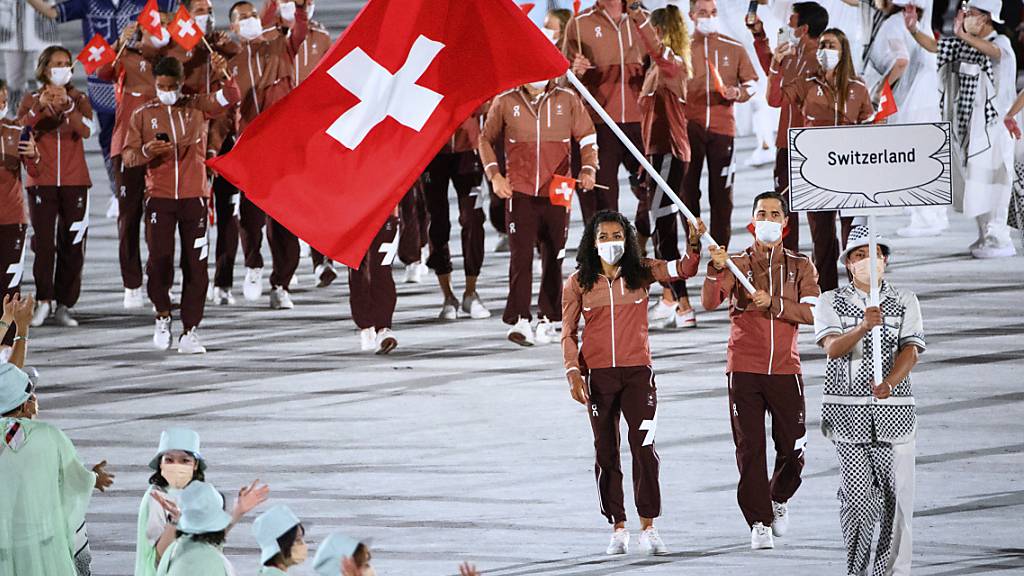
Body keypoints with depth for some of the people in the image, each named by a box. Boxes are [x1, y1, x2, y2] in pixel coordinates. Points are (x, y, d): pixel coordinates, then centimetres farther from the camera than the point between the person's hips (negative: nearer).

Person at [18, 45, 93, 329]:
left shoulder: (79, 99, 7)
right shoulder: (31, 100, 7)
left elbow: (86, 130, -11)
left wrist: (68, 105, -25)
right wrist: (39, 108, -22)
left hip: (74, 182, 1)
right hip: (42, 181, -1)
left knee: (71, 244, -1)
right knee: (43, 241, -7)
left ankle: (64, 305, 3)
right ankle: (43, 301, -3)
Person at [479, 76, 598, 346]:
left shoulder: (568, 100, 6)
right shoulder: (505, 102, 5)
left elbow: (587, 137, 10)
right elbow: (486, 140, 15)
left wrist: (588, 169, -7)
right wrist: (494, 175, 2)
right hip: (519, 192, -1)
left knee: (554, 257, 3)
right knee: (521, 254, -9)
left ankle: (548, 320, 11)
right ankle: (519, 320, -8)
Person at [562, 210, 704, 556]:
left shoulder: (642, 273, 3)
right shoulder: (579, 283, 2)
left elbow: (683, 270, -6)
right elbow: (569, 332, 5)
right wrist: (573, 372, -6)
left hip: (637, 371, -1)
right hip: (598, 375, 1)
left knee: (644, 449, -8)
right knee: (606, 453, 6)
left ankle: (648, 530, -2)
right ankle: (618, 530, 13)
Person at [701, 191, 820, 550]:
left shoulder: (800, 266, 9)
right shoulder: (737, 263, 6)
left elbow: (811, 313, -4)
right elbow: (710, 303, -9)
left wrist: (773, 303, -17)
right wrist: (716, 270, -26)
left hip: (785, 369, 1)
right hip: (744, 370, -1)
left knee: (793, 449, 2)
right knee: (749, 450, -5)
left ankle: (779, 498, 31)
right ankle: (759, 523, 0)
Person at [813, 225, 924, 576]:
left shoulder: (905, 302, 9)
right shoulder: (831, 303, 6)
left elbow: (910, 350, -4)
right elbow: (833, 347, -10)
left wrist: (888, 385, -23)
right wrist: (864, 327, -30)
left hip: (894, 410, 1)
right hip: (847, 410, -1)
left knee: (896, 494, -2)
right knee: (857, 496, -7)